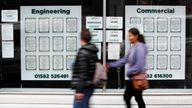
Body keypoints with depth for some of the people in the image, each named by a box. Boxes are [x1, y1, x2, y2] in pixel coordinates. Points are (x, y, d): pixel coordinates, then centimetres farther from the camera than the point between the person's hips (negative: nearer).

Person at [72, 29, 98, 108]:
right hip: (90, 86, 9)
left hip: (84, 87, -9)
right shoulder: (93, 52, 11)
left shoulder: (83, 52, -16)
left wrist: (80, 90, -20)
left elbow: (82, 72, -20)